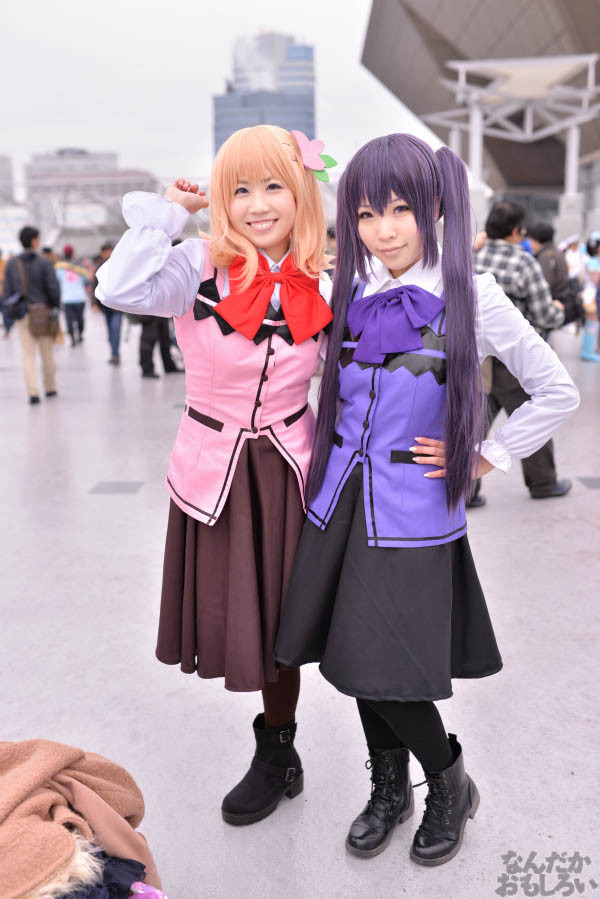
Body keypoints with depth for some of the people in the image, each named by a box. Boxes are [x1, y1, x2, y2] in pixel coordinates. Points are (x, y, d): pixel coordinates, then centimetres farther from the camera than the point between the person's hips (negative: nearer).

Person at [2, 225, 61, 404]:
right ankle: (50, 387, 22)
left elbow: (7, 291, 2)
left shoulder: (11, 264, 3)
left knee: (28, 355, 3)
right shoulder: (44, 263, -8)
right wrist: (56, 306, 2)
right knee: (47, 352, 12)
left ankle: (33, 392, -7)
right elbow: (53, 287, -13)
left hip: (23, 314, 2)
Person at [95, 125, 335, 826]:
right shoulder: (202, 267, -11)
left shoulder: (321, 286, -2)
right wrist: (165, 211, -19)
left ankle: (276, 755, 37)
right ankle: (279, 757, 35)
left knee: (278, 616, 13)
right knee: (229, 611, 9)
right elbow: (119, 289, -30)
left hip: (287, 467, 2)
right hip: (213, 467, -1)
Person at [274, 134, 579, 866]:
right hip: (341, 502, 5)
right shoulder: (349, 294, 4)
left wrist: (481, 460, -5)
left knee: (389, 670, 0)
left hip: (413, 513, -4)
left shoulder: (471, 297, -8)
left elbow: (556, 393, -2)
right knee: (355, 657, 13)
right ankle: (389, 789, 38)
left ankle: (450, 786, 30)